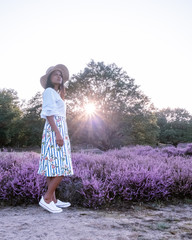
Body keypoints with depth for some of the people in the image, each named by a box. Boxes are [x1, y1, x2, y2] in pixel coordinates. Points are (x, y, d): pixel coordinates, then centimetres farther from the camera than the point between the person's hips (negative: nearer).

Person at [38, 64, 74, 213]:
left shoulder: (56, 94, 25)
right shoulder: (49, 91, -3)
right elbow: (49, 114, -13)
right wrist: (58, 133, -22)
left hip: (60, 130, 10)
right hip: (54, 130, -10)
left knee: (53, 167, 6)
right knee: (61, 167, -14)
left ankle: (53, 200, 9)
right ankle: (46, 199, -10)